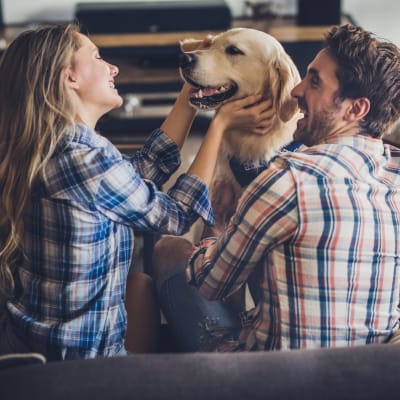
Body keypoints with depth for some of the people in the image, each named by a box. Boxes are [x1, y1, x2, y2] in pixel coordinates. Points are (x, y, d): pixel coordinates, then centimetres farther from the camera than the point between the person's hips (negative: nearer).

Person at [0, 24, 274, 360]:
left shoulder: (49, 145, 0)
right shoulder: (85, 160, -25)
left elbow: (143, 171, 9)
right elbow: (175, 215, -10)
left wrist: (192, 93, 10)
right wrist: (221, 124, -4)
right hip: (76, 354, -7)